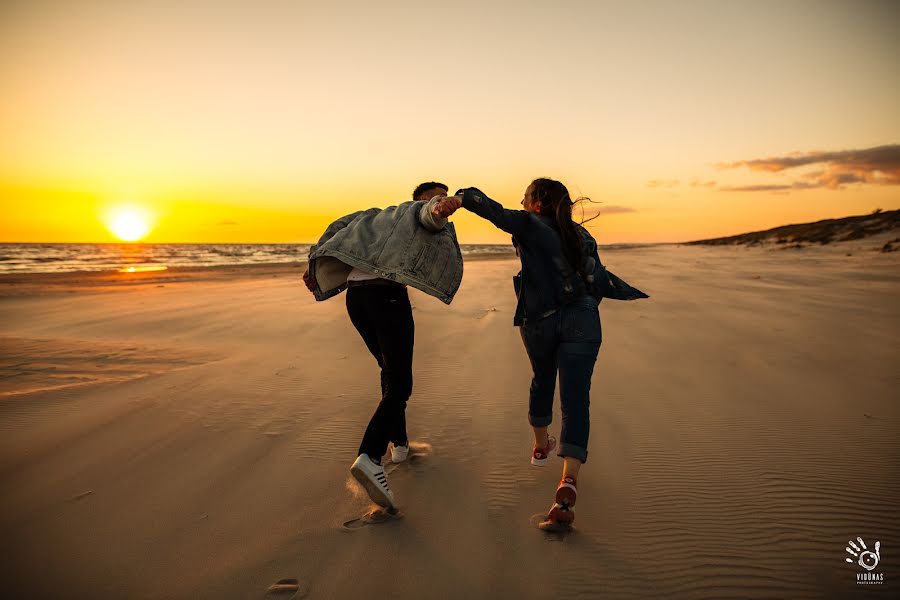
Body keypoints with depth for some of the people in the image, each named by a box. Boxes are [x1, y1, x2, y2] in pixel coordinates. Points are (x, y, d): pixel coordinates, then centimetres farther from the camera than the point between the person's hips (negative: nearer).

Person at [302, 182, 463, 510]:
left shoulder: (384, 216, 33)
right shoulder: (422, 209, 11)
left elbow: (342, 225, 24)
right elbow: (431, 213, -15)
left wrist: (314, 265, 20)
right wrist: (442, 209, -40)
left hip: (355, 297, 8)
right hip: (388, 295, -7)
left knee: (391, 369, 27)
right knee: (398, 387, -5)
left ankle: (398, 442, 33)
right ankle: (369, 458, -25)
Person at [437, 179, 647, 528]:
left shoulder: (529, 225, 2)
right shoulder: (582, 236, 13)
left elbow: (494, 210, -17)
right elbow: (601, 282, 7)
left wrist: (460, 198, -34)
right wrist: (633, 292, 26)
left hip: (538, 322, -1)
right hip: (580, 321, 1)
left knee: (542, 380, 26)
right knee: (575, 401, -6)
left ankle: (541, 446, 47)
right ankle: (568, 482, -23)